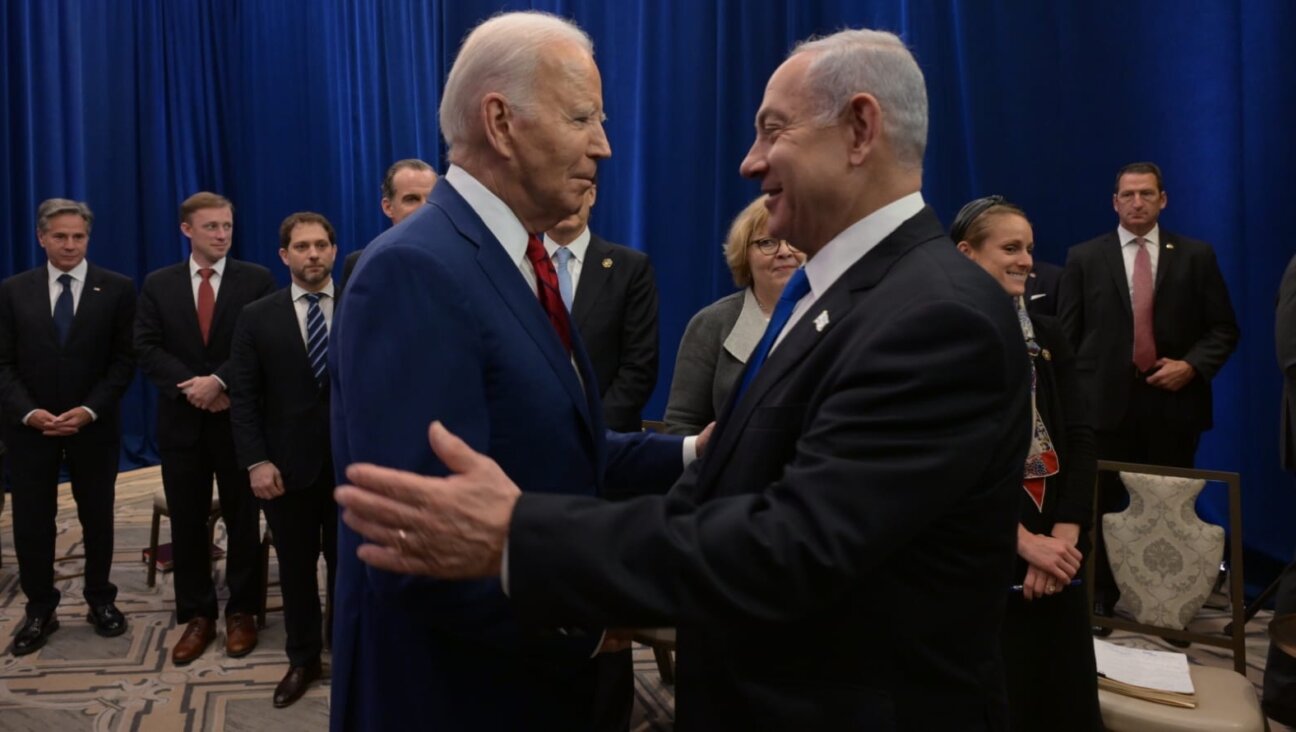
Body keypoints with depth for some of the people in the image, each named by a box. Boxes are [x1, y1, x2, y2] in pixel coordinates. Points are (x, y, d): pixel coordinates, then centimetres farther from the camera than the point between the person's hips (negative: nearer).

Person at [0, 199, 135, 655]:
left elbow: (124, 360, -4)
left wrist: (89, 410, -15)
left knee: (97, 517, 11)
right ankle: (40, 610, 20)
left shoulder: (117, 289, -1)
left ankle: (100, 600, 26)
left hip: (94, 425, -1)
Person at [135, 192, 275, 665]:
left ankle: (242, 612, 20)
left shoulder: (257, 280, -1)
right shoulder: (158, 284, 7)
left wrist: (219, 381, -19)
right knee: (187, 524, 8)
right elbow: (146, 349, -1)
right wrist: (192, 387, -14)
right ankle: (196, 616, 20)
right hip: (181, 421, 2)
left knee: (243, 520, 7)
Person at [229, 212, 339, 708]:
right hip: (287, 464, 1)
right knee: (296, 566, 12)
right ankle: (303, 659, 29)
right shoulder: (257, 317, 3)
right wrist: (255, 461, -9)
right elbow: (243, 397, 0)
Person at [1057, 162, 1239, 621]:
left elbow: (1224, 329, 7)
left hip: (1173, 404, 1)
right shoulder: (1084, 258, 5)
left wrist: (1192, 365, -10)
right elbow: (1067, 336, 3)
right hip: (1106, 404, -1)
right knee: (1103, 509, 5)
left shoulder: (1196, 256, 7)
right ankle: (1102, 603, 17)